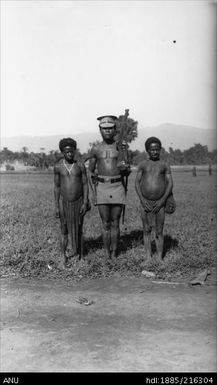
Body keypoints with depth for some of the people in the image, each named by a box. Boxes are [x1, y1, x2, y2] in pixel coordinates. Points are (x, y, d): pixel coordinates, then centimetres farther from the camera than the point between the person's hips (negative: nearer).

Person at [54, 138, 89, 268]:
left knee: (78, 230, 9)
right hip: (64, 203, 0)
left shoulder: (80, 166, -4)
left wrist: (85, 203, -9)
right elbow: (57, 187, 1)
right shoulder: (58, 167, -3)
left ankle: (80, 256, 21)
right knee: (65, 231, 6)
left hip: (78, 202, 0)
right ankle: (64, 257, 17)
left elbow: (85, 185, -1)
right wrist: (56, 206, -1)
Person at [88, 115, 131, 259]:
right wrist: (93, 191, 5)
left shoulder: (121, 148, 4)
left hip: (118, 187, 0)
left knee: (115, 223, 4)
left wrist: (125, 168, -17)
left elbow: (127, 173, 7)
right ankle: (107, 253, 12)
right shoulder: (96, 149, 5)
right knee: (105, 223, 2)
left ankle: (114, 253, 14)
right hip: (102, 187, 0)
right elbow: (91, 171, 12)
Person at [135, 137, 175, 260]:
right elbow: (137, 183, 3)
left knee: (159, 232, 3)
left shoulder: (165, 165, 4)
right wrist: (142, 199, -8)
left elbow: (170, 184, -1)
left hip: (160, 203, -1)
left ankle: (160, 258, 11)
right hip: (145, 202, 1)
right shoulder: (143, 165, 7)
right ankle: (148, 258, 14)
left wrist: (162, 200, -10)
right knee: (147, 230, 5)